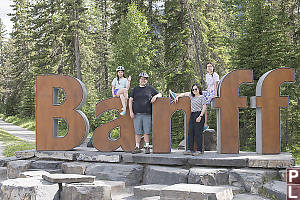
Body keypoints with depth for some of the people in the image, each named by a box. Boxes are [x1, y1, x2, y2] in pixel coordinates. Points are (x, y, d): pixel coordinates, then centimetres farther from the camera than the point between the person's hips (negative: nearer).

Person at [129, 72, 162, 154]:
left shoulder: (150, 88, 12)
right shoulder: (135, 89, 14)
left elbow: (159, 94, 18)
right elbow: (130, 100, 11)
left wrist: (155, 96, -6)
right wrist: (131, 111, 0)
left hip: (147, 114, -1)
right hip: (137, 114, 1)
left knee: (146, 131, -2)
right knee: (137, 132, 1)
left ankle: (147, 147, 3)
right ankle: (137, 147, 6)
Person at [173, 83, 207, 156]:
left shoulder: (201, 97, -1)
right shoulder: (191, 95, 17)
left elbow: (204, 107, -7)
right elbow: (184, 94, 33)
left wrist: (200, 116, -15)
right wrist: (177, 96, 20)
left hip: (199, 115, -7)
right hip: (192, 115, 7)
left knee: (198, 133, -8)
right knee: (190, 132, 1)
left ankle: (199, 150, -5)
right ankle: (190, 149, 3)